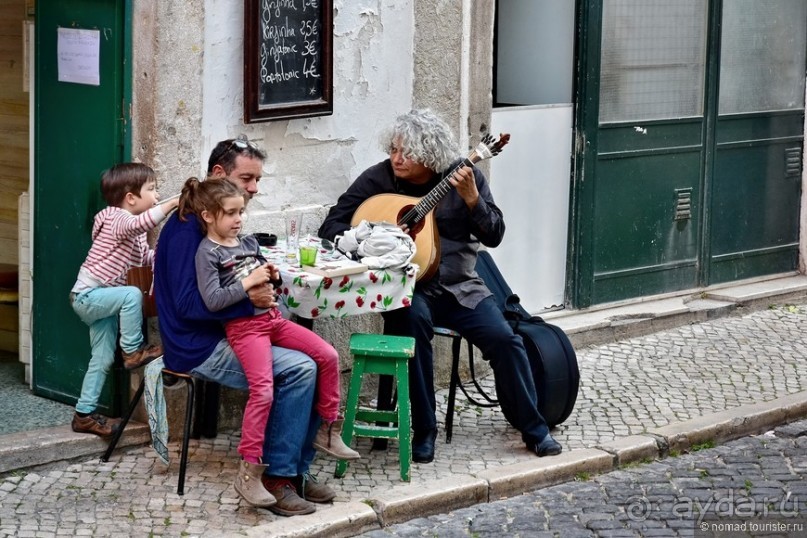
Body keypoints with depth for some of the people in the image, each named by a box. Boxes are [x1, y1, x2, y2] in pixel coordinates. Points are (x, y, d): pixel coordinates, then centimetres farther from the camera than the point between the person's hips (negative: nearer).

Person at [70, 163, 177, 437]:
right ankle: (133, 351, -16)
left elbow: (147, 257, 16)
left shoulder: (134, 233, 12)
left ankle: (84, 414, 15)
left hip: (98, 299, 10)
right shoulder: (116, 218, -19)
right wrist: (172, 204, -43)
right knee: (132, 294, -31)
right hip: (87, 295, -10)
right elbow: (141, 223, -41)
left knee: (103, 358, 8)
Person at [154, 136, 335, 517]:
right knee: (299, 369, -23)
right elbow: (187, 303, -23)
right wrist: (248, 300, -26)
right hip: (199, 347, -10)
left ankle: (296, 469, 1)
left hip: (230, 332, 10)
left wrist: (259, 282, 1)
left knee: (316, 359, -2)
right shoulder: (188, 226, -15)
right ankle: (277, 477, -14)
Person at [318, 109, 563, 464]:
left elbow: (494, 236, -3)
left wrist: (472, 199, -20)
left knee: (504, 339, -17)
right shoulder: (378, 179, -2)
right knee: (413, 321, -34)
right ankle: (423, 432, -22)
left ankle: (534, 429, 2)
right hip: (408, 289, -2)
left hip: (459, 287, 2)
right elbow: (331, 227, -1)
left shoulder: (465, 177, 1)